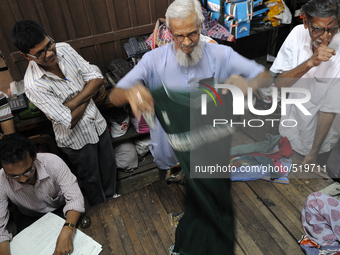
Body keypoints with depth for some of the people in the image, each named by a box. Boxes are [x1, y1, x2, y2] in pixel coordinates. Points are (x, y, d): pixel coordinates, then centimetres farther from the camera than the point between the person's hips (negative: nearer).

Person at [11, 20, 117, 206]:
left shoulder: (64, 49, -13)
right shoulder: (34, 85, -29)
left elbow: (97, 79, -12)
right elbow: (70, 121, -28)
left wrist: (71, 104, -23)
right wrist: (87, 96, -13)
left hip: (98, 124, 5)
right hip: (77, 139, -5)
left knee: (109, 166, 26)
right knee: (91, 179, 19)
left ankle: (111, 196, 57)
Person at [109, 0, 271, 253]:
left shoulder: (220, 55, -12)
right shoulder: (154, 59, -14)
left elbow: (265, 76, -9)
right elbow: (114, 95, -17)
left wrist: (248, 84, -34)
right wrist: (130, 92, -43)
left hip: (213, 149, 2)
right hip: (175, 152, -1)